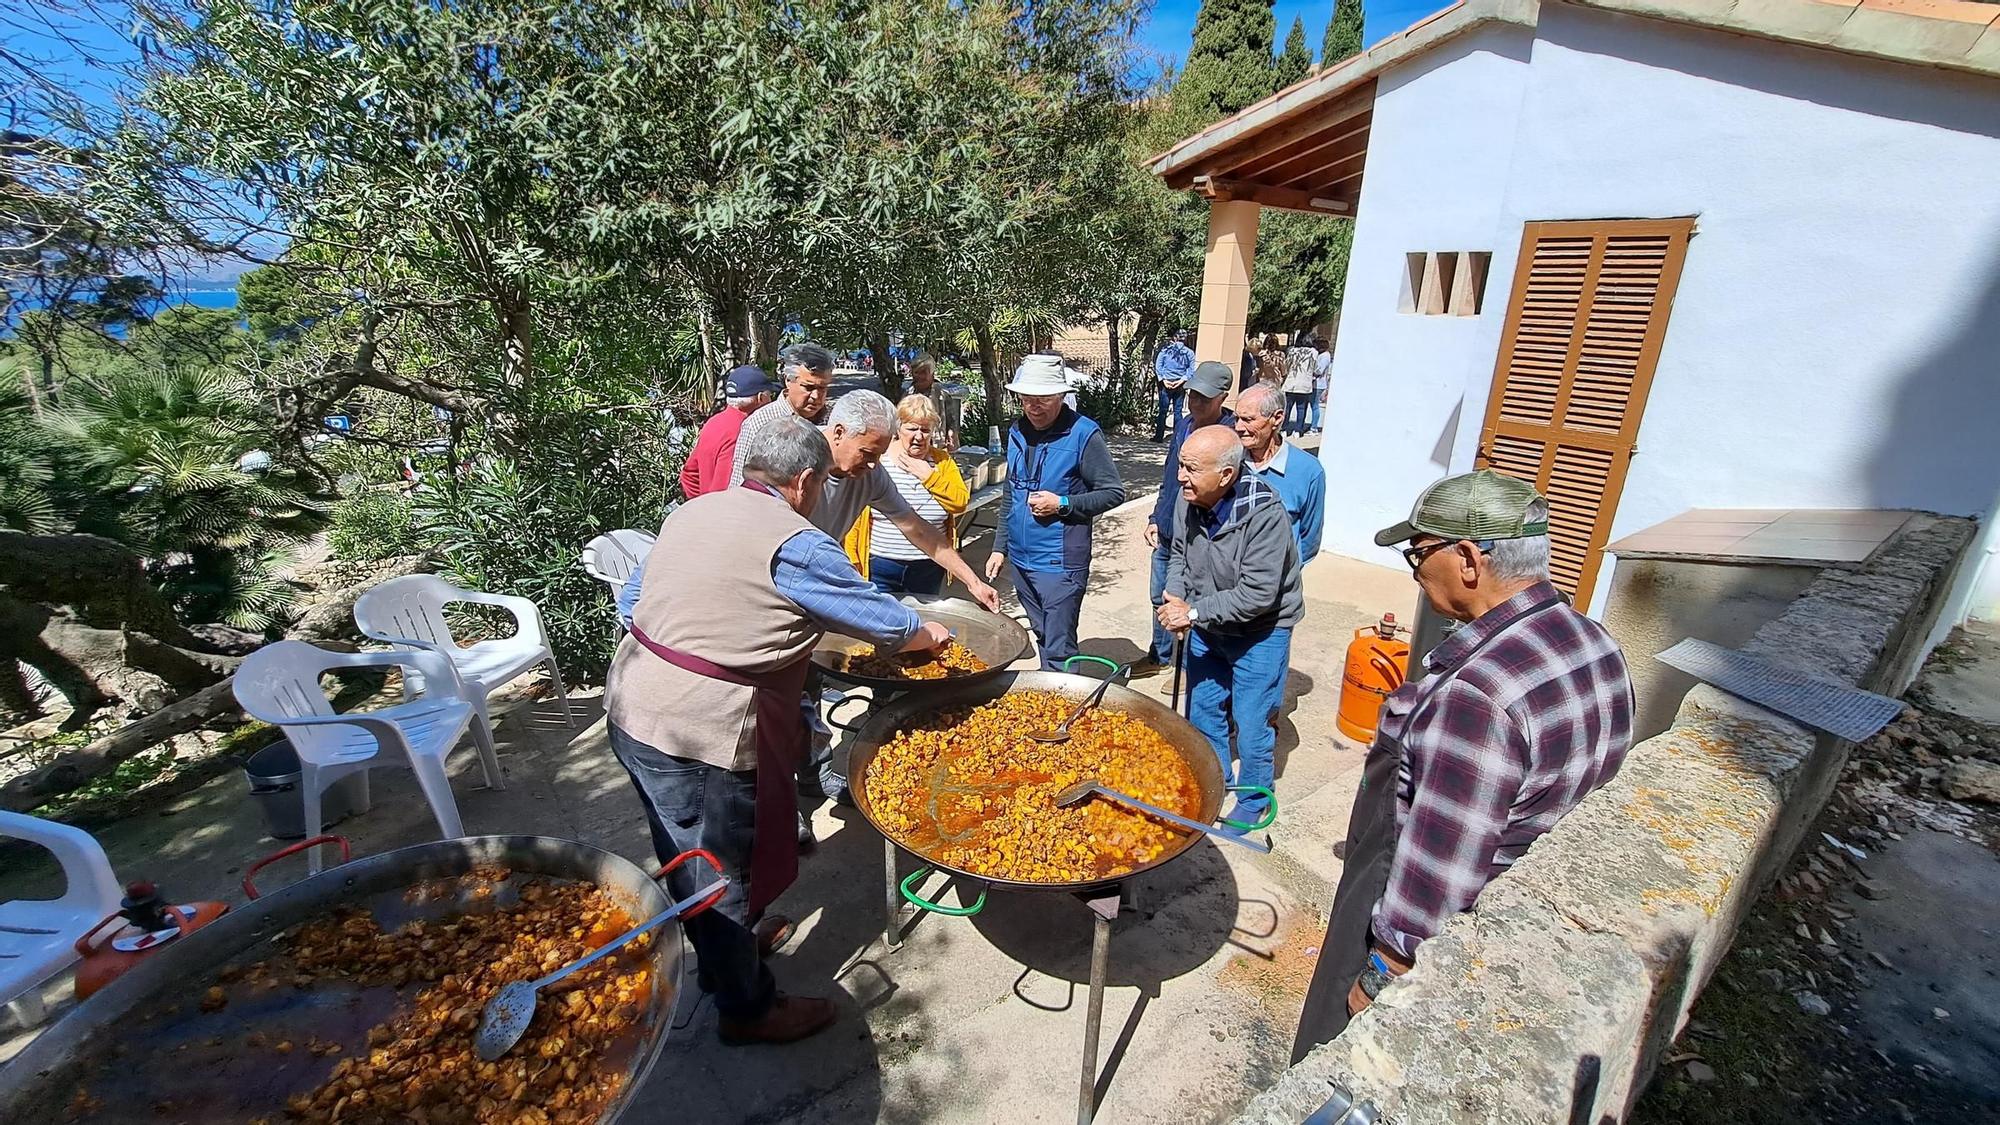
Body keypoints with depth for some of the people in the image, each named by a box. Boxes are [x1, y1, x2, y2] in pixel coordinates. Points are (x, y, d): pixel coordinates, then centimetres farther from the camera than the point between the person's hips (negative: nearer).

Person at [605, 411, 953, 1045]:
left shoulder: (693, 511, 8)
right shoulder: (795, 544, -17)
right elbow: (883, 621, -8)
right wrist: (927, 634, 12)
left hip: (631, 707, 9)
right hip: (700, 736, -9)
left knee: (690, 858, 27)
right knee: (722, 872, 11)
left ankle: (722, 948, 51)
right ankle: (748, 1010, 34)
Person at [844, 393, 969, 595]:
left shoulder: (942, 461, 4)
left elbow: (961, 502, -6)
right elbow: (855, 513, -4)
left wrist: (928, 475, -13)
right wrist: (852, 560, -6)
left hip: (929, 569, 3)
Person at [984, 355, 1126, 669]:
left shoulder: (1083, 434, -12)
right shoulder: (1017, 431, 8)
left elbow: (1114, 493, -9)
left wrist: (1063, 504, -19)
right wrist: (1000, 546, 14)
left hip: (1061, 563, -6)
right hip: (1021, 559, 7)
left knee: (1059, 650, -2)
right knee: (1042, 638, 19)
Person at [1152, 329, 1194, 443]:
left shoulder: (1165, 349, -2)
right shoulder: (1189, 353, 1)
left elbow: (1157, 366, -7)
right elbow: (1191, 370, -5)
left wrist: (1163, 380, -8)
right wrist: (1182, 380, -8)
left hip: (1166, 383, -1)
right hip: (1180, 385, 1)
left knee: (1163, 410, 5)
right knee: (1177, 411, 7)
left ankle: (1159, 437, 8)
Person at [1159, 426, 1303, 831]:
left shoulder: (1264, 516, -31)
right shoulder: (1188, 501, -13)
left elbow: (1256, 596, -29)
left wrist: (1193, 612, -25)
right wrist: (1174, 597, -12)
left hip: (1259, 632, -6)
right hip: (1206, 627, 6)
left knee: (1250, 722, 5)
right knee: (1202, 710, 18)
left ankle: (1253, 802, 30)